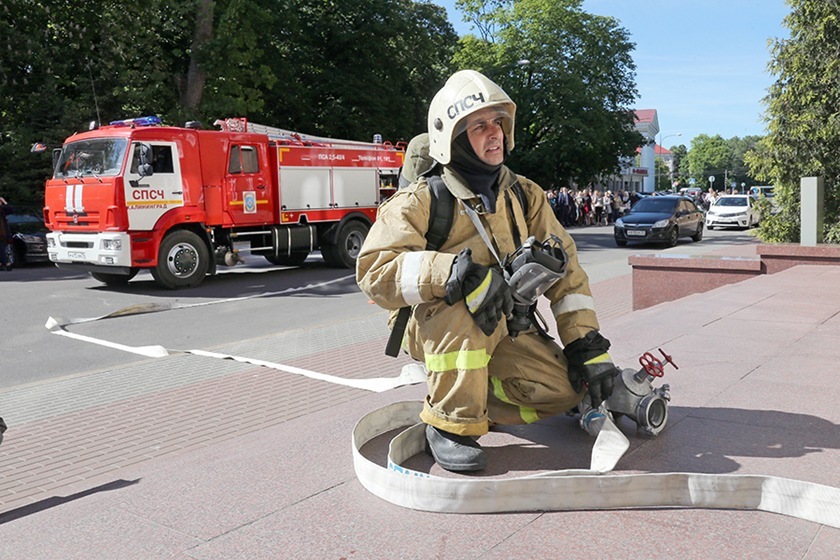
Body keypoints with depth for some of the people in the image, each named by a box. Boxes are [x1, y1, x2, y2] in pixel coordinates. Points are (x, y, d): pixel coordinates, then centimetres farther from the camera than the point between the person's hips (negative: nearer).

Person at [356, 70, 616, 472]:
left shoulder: (525, 196, 1)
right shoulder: (421, 201, -15)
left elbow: (562, 267, 0)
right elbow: (375, 269, -27)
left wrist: (587, 345, -9)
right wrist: (456, 270, -41)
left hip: (502, 330, 5)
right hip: (432, 328, -5)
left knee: (565, 389, -14)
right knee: (469, 307, -38)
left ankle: (473, 400, 7)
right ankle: (450, 422, -19)